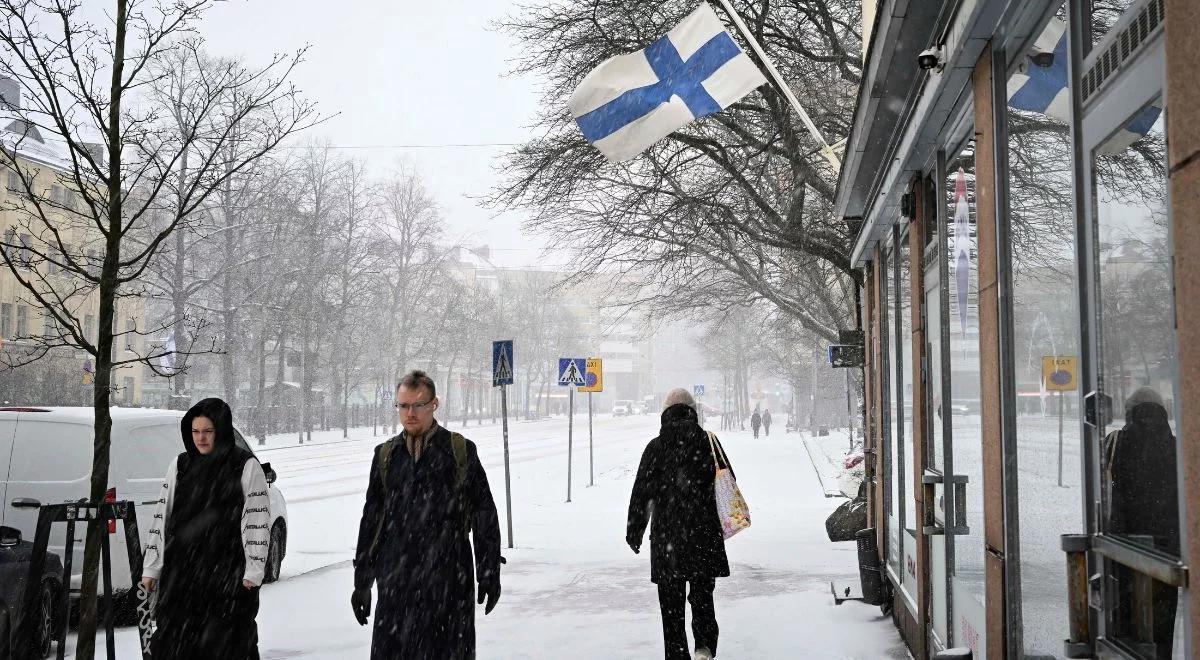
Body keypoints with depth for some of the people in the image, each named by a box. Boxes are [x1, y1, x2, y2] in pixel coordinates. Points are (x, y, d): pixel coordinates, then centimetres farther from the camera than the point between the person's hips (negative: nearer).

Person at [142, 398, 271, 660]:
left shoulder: (246, 467, -3)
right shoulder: (180, 465, 9)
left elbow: (258, 520, -4)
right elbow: (161, 515, 12)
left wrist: (254, 570, -8)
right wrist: (151, 568, 10)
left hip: (228, 573, -4)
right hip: (181, 568, 4)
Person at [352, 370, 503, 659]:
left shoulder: (461, 451, 1)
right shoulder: (386, 455, 10)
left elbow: (484, 516, 3)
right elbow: (371, 520, 15)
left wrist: (489, 574, 1)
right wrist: (362, 582, 13)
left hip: (449, 583, -3)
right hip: (396, 584, 3)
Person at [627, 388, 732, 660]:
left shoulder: (655, 447, -2)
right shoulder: (707, 441, 0)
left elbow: (641, 492, -1)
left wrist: (634, 532, 9)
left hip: (666, 535, -1)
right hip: (703, 532, 1)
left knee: (671, 601, 8)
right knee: (702, 594, 13)